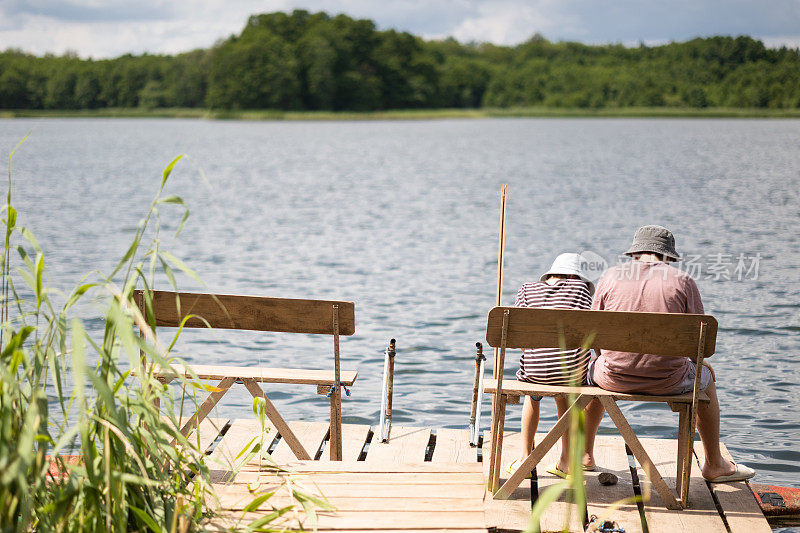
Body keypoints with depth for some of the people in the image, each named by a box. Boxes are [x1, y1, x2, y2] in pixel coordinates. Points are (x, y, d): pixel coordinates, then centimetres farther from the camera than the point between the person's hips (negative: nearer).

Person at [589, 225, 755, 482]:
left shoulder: (611, 276, 2)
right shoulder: (683, 281, 0)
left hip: (615, 378, 1)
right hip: (667, 381, -1)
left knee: (591, 369, 36)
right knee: (705, 376, 32)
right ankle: (714, 465, 42)